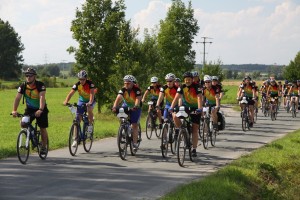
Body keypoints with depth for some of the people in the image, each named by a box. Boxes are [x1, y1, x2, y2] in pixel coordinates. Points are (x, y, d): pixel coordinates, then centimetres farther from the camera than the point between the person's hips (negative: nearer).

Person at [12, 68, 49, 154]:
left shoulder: (40, 85, -22)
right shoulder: (23, 86, -12)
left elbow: (42, 97, -34)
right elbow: (17, 98, -19)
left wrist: (40, 110, -49)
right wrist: (14, 110, -32)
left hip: (41, 109, -3)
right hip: (29, 109, 3)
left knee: (43, 128, -2)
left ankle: (44, 147, 13)